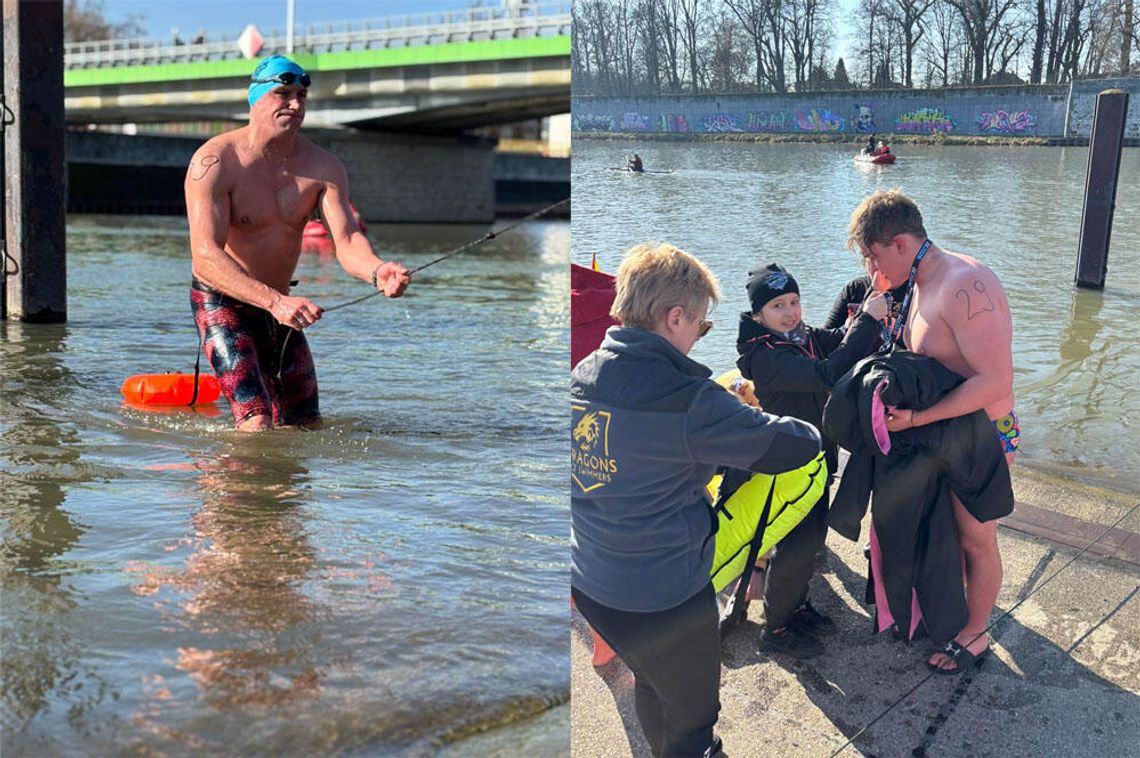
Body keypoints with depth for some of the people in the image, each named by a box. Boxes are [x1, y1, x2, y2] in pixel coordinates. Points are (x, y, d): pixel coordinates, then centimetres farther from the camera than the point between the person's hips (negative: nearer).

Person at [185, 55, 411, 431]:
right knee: (258, 426, -22)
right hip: (221, 302, -6)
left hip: (278, 307, 6)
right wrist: (276, 301, -44)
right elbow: (206, 256, -30)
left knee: (305, 426, 16)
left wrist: (377, 271, -44)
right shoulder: (214, 161, -20)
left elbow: (347, 239, -19)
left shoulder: (323, 167, -7)